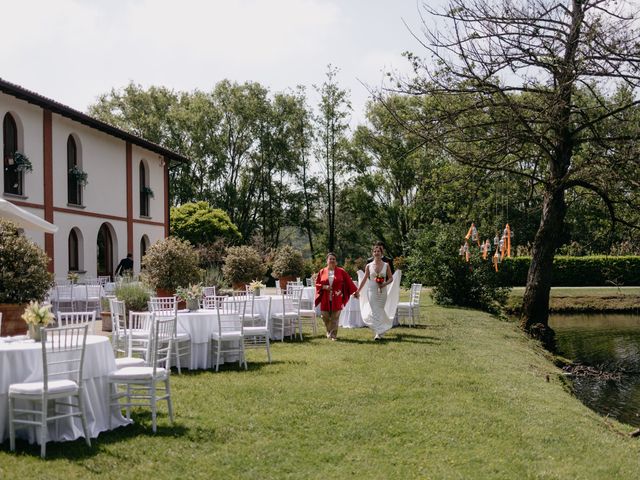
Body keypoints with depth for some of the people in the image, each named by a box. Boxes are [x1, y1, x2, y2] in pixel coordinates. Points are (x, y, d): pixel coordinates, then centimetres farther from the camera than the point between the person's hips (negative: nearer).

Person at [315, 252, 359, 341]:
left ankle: (333, 335, 7)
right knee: (325, 316, 6)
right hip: (325, 299, 1)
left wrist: (355, 291, 2)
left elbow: (349, 282, 4)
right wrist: (324, 287, -10)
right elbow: (317, 284, 7)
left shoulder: (341, 271, 2)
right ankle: (329, 331, 32)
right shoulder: (322, 272, 4)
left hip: (336, 299, -1)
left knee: (334, 318, -2)